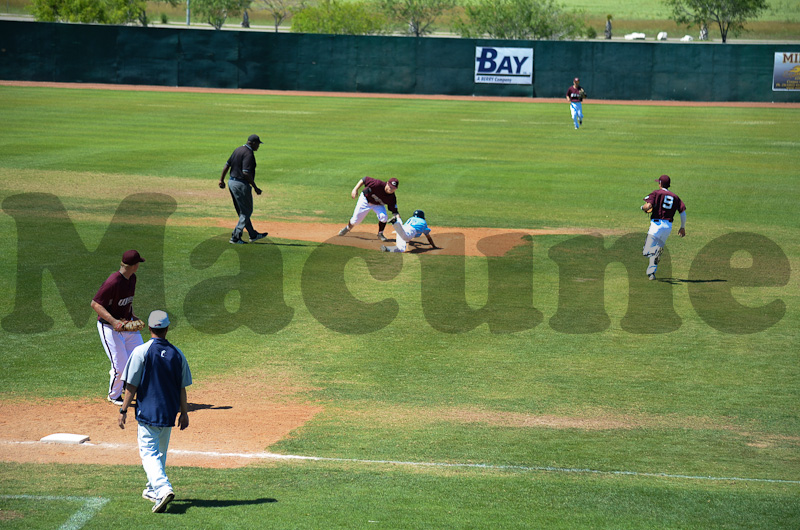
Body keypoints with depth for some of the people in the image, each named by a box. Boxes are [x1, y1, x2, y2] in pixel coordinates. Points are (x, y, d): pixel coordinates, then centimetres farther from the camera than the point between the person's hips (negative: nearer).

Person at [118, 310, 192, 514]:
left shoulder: (141, 352, -10)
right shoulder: (177, 354, 3)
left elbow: (132, 385, -11)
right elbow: (182, 388, 6)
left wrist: (123, 410, -5)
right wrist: (184, 413, 14)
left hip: (148, 412, -5)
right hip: (169, 413, 5)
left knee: (149, 452, -5)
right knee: (160, 452, 20)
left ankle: (163, 488, -26)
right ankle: (153, 490, 33)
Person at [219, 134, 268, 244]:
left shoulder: (237, 150, 11)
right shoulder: (248, 154, -17)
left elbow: (227, 165, 14)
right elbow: (246, 173, -25)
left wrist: (221, 179, 19)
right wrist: (255, 187, -20)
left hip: (231, 182, 10)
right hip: (241, 185, -10)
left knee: (242, 211, 17)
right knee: (246, 211, 1)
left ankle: (253, 235, 30)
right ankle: (235, 237, -2)